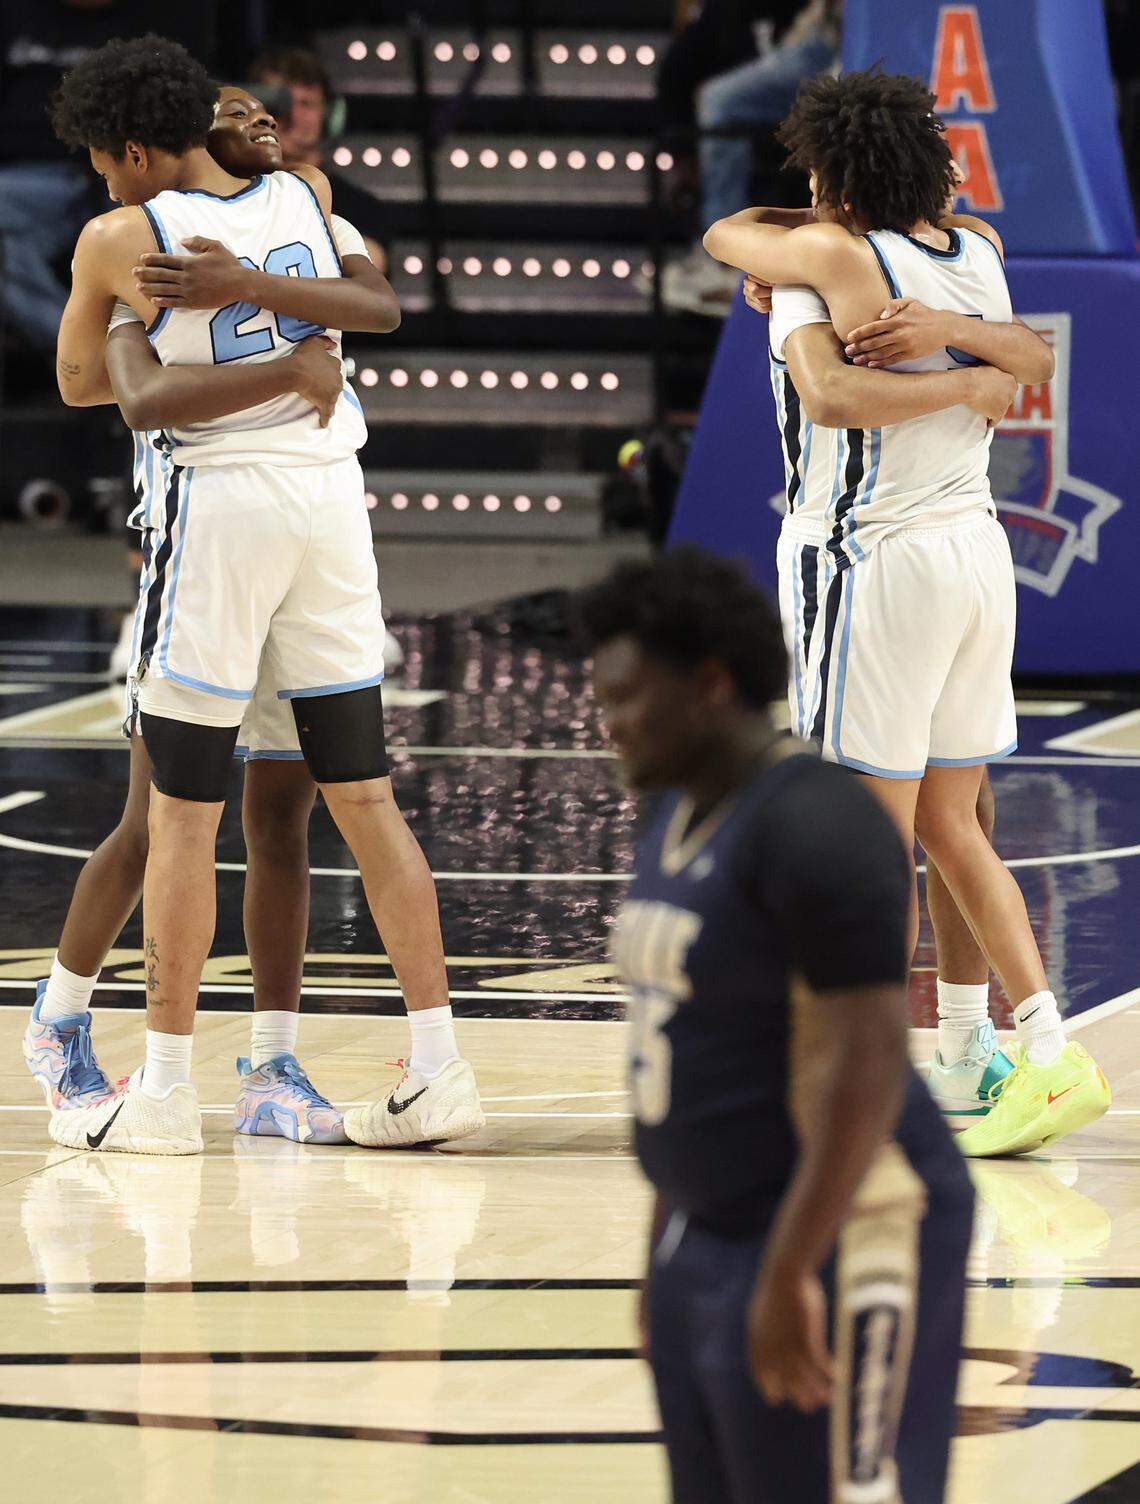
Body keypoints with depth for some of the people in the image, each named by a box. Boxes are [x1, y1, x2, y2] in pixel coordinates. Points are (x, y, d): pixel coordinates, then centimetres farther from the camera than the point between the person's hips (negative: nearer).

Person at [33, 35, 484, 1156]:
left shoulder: (120, 240, -5)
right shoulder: (303, 198, 7)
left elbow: (78, 383, 10)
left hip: (219, 498, -5)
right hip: (330, 487, 5)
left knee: (182, 810, 2)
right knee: (365, 797, 8)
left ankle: (165, 1092, 4)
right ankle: (437, 1069, 6)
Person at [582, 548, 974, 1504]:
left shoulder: (816, 823, -21)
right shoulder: (687, 818, 11)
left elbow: (870, 1064, -25)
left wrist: (786, 1276, -25)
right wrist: (670, 1243, 20)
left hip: (839, 1237, -10)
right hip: (727, 1242, 10)